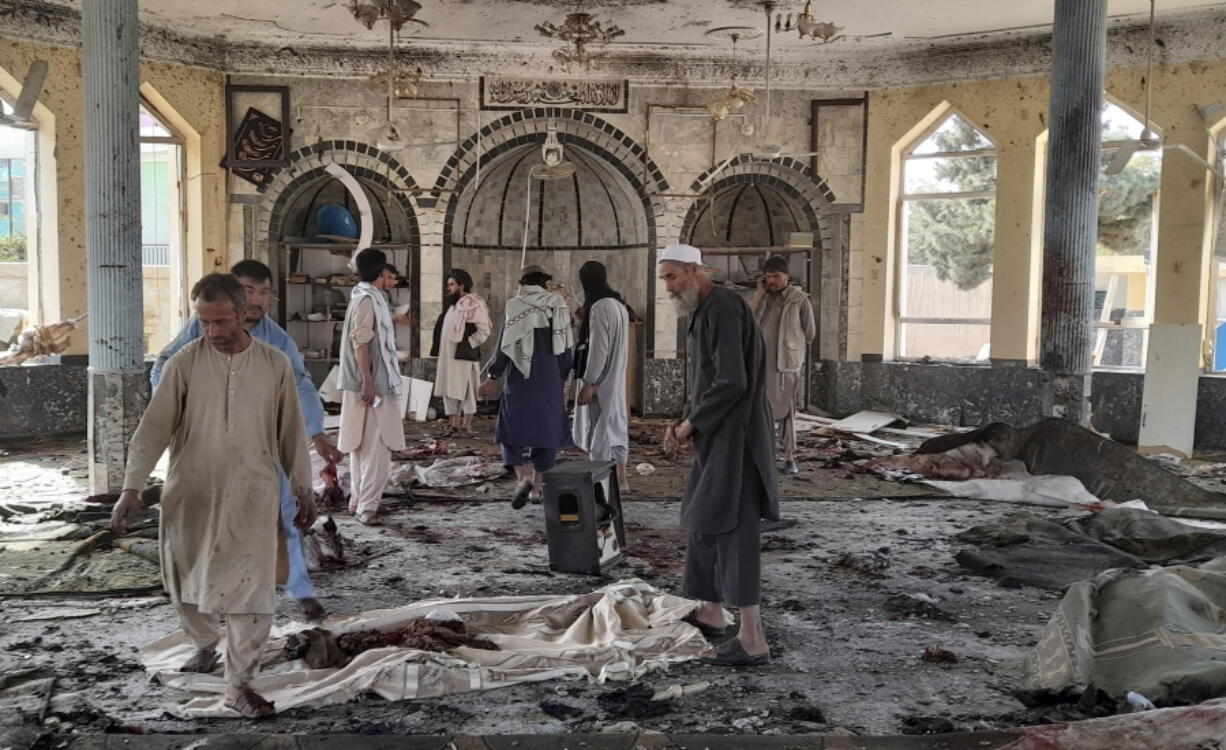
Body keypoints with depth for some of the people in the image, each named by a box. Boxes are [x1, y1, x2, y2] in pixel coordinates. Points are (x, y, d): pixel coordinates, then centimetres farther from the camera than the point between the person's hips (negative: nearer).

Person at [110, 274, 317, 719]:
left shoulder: (275, 365, -3)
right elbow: (154, 428, -7)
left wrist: (303, 489, 6)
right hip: (190, 493, 1)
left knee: (251, 589, -3)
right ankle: (205, 645, 43)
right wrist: (131, 489, -14)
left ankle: (239, 683, 9)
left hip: (252, 496, -1)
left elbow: (291, 432, 5)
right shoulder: (184, 364, -6)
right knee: (188, 581, 16)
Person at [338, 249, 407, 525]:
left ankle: (359, 500, 22)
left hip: (372, 384, 11)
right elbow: (360, 342, -21)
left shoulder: (371, 298, 16)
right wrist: (368, 381, -24)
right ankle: (366, 505, -10)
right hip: (371, 385, -11)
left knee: (363, 446, 14)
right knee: (376, 447, -10)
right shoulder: (367, 300, -14)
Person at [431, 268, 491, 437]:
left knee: (466, 391, 0)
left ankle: (466, 426, 6)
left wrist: (467, 344, -15)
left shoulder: (473, 304, -10)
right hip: (448, 356, 8)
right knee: (449, 391, 9)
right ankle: (455, 425, 15)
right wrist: (440, 350, 10)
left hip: (464, 356, -8)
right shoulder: (452, 304, 15)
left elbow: (484, 330, -16)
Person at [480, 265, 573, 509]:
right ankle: (537, 487, 14)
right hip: (550, 380, 2)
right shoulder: (557, 307, 2)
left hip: (520, 379, -2)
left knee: (512, 429, 7)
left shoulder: (514, 307, -5)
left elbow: (504, 346, -7)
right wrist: (561, 380, 15)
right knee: (546, 430, 12)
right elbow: (565, 348, 5)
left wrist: (491, 378, 1)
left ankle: (523, 478, -14)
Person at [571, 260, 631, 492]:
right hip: (615, 379, 9)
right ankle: (621, 479, 21)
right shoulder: (619, 304, 10)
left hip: (600, 380, -9)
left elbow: (598, 348, -20)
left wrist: (588, 383, -18)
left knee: (599, 429, -3)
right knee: (616, 424, 14)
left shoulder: (599, 307, -18)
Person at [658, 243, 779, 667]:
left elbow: (732, 382, -25)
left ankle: (752, 639, -4)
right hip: (717, 438, 10)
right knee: (703, 522, 18)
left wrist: (692, 423, -13)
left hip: (734, 437, -10)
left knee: (733, 530, -8)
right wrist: (681, 422, 9)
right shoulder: (702, 313, 15)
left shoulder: (722, 308, -17)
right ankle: (711, 612, 32)